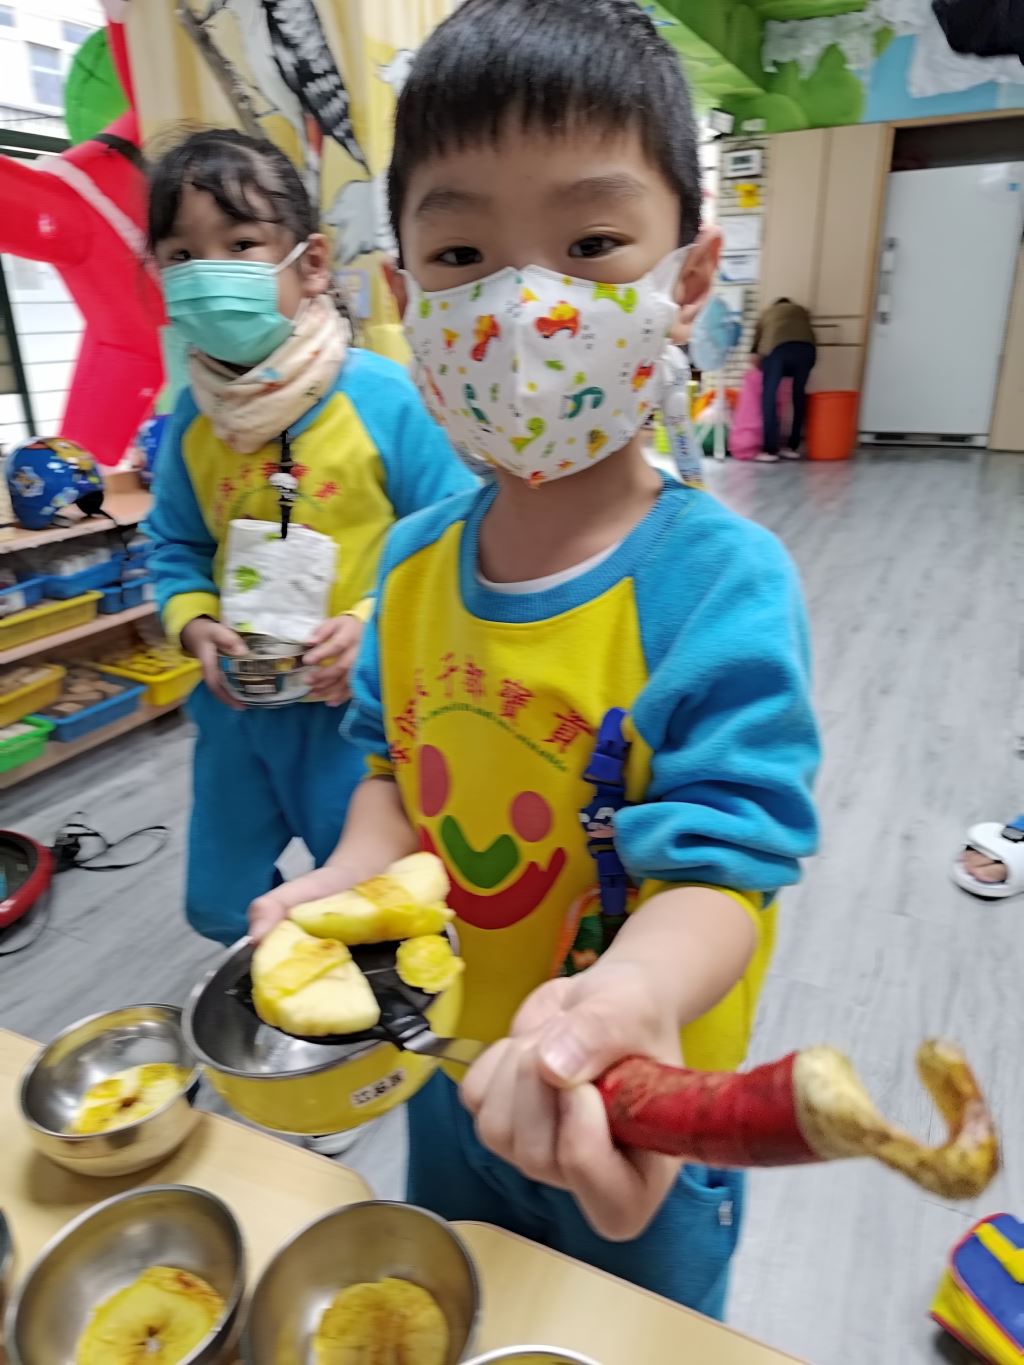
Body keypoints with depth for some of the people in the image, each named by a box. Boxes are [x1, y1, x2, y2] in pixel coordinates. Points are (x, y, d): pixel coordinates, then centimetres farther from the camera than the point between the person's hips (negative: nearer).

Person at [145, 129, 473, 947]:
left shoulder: (383, 396, -15)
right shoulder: (190, 419, -2)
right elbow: (176, 550, 9)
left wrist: (373, 623, -23)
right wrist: (196, 626, -8)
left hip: (361, 703, -4)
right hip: (237, 703, 5)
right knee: (221, 905, 22)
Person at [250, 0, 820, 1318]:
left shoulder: (721, 581, -28)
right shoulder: (413, 560, -9)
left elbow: (719, 862, -29)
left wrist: (623, 996, -49)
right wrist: (348, 874, -16)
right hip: (448, 1073, 5)